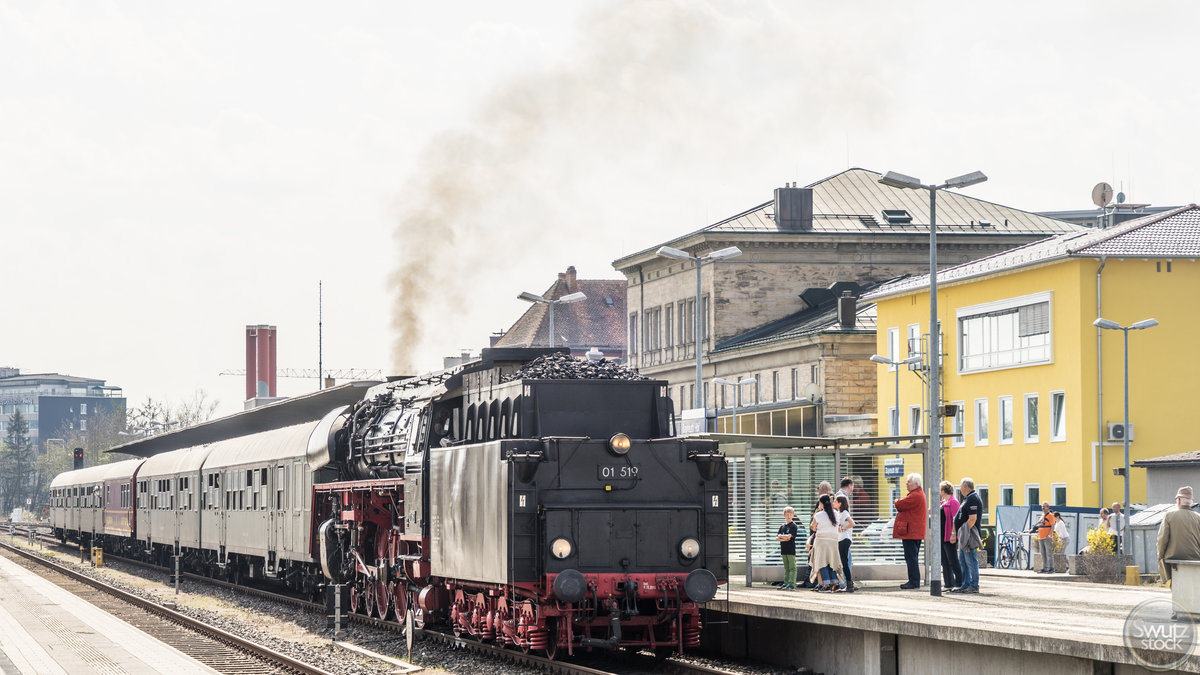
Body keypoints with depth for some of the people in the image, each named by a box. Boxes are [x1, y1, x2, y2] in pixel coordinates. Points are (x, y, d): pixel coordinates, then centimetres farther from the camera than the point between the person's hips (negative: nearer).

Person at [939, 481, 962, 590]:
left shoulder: (953, 502, -12)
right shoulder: (943, 502, 16)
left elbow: (955, 519, -17)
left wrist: (953, 534, -21)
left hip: (949, 537, -10)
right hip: (942, 536, 10)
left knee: (952, 561, -6)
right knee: (945, 561, 10)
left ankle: (959, 583, -1)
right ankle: (949, 584, 14)